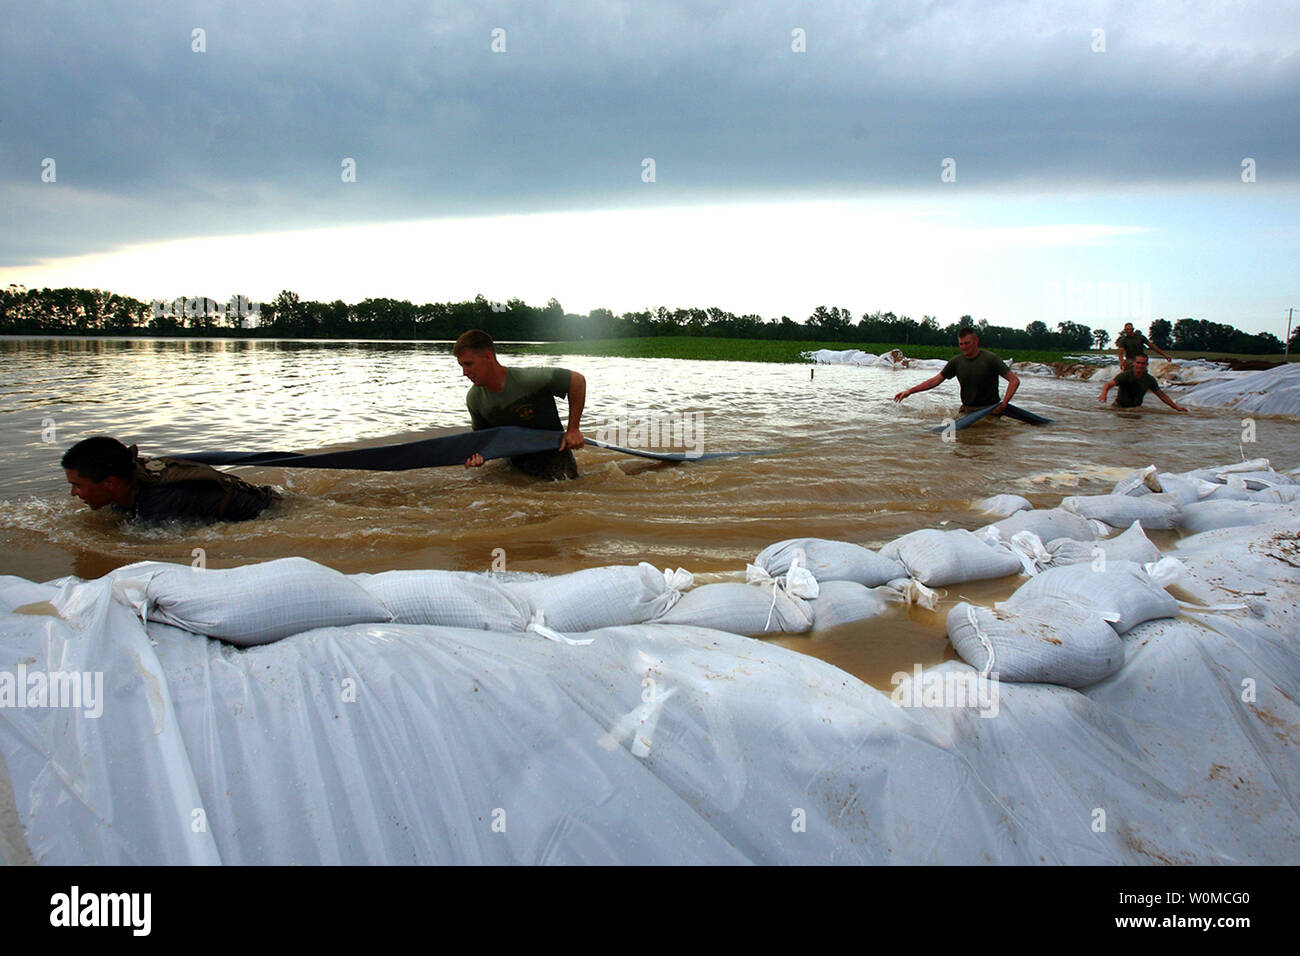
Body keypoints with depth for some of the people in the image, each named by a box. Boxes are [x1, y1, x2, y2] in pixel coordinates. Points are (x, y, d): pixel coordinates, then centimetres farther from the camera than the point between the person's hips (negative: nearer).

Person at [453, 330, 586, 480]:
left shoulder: (528, 379, -28)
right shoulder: (473, 399, -9)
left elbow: (577, 380, -19)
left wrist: (573, 430, -17)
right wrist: (477, 454, -19)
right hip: (518, 466, 5)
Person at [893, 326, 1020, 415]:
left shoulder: (990, 359, -8)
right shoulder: (957, 361, 5)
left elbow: (1015, 380, -9)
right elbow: (936, 380, 7)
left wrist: (1004, 403, -18)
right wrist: (909, 391, -2)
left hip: (989, 411, -3)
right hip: (966, 410, 4)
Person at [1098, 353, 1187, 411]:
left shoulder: (1150, 379, -1)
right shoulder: (1125, 375, -13)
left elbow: (1162, 395, 9)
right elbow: (1108, 385, -21)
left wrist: (1176, 407, 6)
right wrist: (1104, 394, -43)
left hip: (1136, 408, 4)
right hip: (1120, 407, -4)